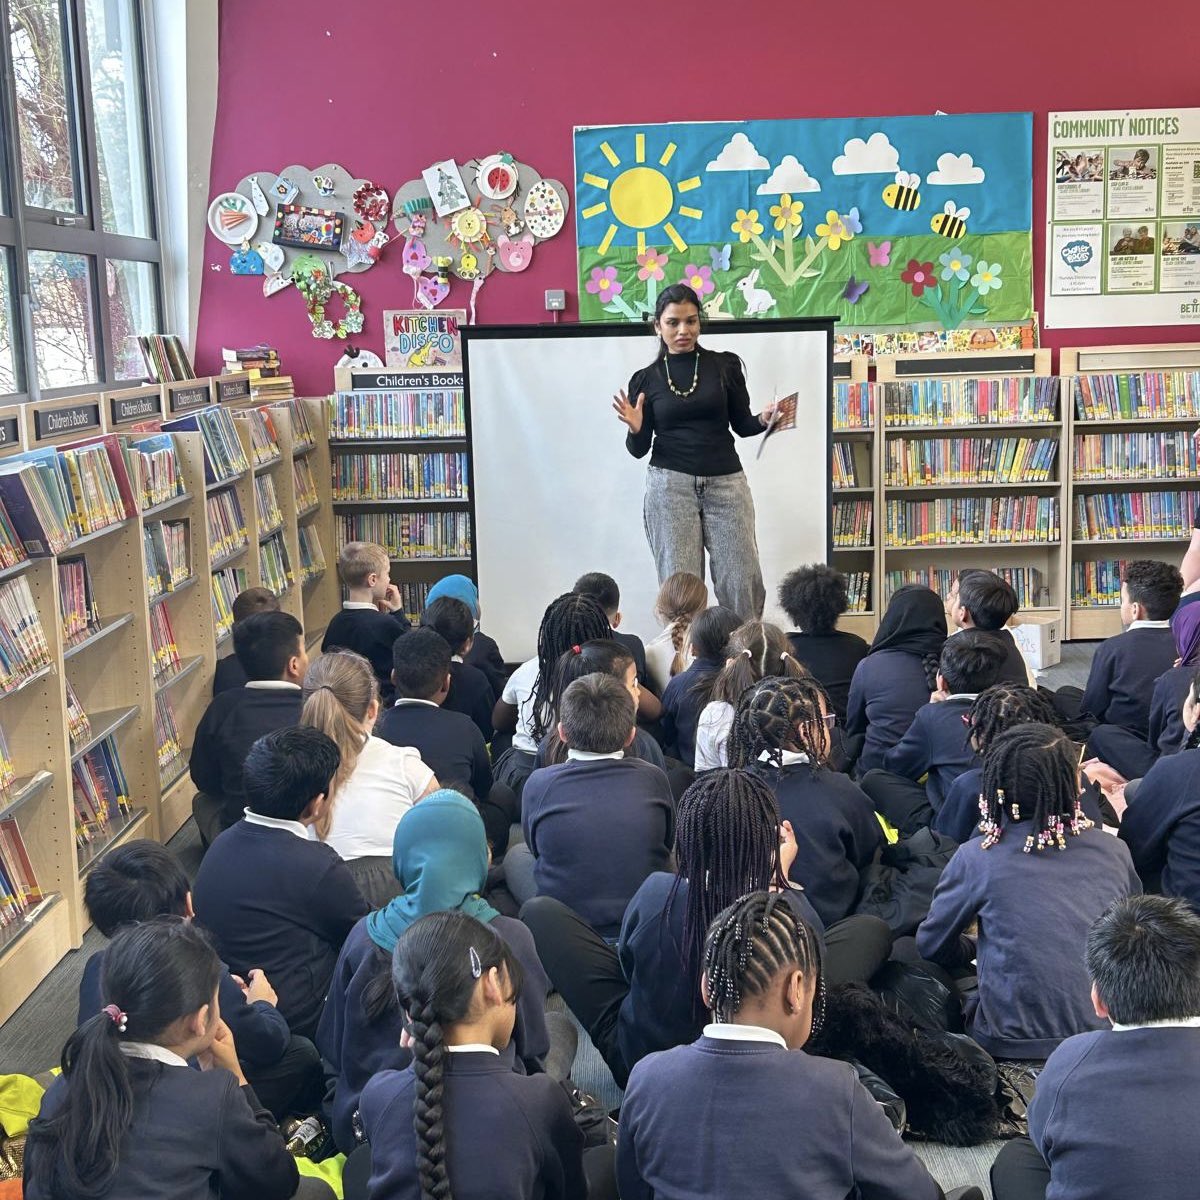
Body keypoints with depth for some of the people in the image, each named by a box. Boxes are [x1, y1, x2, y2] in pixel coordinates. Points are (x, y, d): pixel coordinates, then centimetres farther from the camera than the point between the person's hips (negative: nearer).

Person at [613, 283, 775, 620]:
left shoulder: (725, 366, 6)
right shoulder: (646, 379, 7)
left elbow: (742, 425, 10)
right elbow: (639, 450, 8)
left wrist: (764, 419, -11)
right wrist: (635, 429, -13)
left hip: (726, 483, 0)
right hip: (669, 486, 0)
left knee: (742, 582, -6)